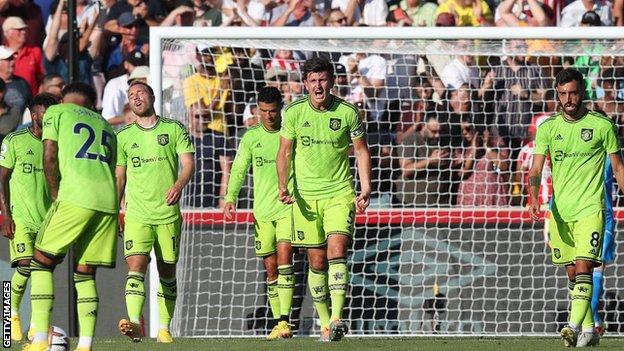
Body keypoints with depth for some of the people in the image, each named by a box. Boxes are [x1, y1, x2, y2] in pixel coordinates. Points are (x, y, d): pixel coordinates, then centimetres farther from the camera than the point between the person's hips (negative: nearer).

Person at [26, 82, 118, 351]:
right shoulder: (105, 125, 28)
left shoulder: (56, 112, 13)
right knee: (85, 273, 11)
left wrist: (56, 196, 9)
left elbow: (49, 158, 1)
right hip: (108, 200, 5)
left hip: (75, 197, -5)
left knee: (42, 262, 3)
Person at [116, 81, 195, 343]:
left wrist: (179, 184, -22)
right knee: (136, 267, -17)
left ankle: (164, 328, 15)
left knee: (167, 274, 6)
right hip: (137, 216, 0)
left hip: (168, 215, 0)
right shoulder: (124, 137, 10)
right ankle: (135, 323, -31)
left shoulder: (174, 129, 5)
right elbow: (118, 178, 14)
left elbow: (188, 163, -2)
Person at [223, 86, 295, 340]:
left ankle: (284, 321, -20)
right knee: (270, 268, 5)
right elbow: (239, 169, 7)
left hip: (288, 207, -3)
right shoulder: (251, 137, 7)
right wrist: (230, 198, -7)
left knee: (284, 259, -18)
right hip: (262, 210, 3)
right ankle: (277, 323, 13)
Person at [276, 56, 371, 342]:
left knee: (336, 252, -18)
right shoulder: (293, 113, -2)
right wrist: (283, 186, -10)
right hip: (306, 195, 1)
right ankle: (325, 322, 17)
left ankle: (337, 318, -26)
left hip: (340, 193, -1)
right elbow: (284, 152, 4)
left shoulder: (347, 112, -3)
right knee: (317, 261, 5)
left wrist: (366, 188, -2)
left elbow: (361, 150, 7)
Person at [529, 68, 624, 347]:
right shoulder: (548, 128, 5)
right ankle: (588, 328, 20)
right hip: (560, 210, 4)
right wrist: (534, 199, -16)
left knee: (583, 267, -17)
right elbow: (536, 170, 2)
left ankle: (575, 325, -27)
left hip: (590, 208, -4)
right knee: (572, 273, 9)